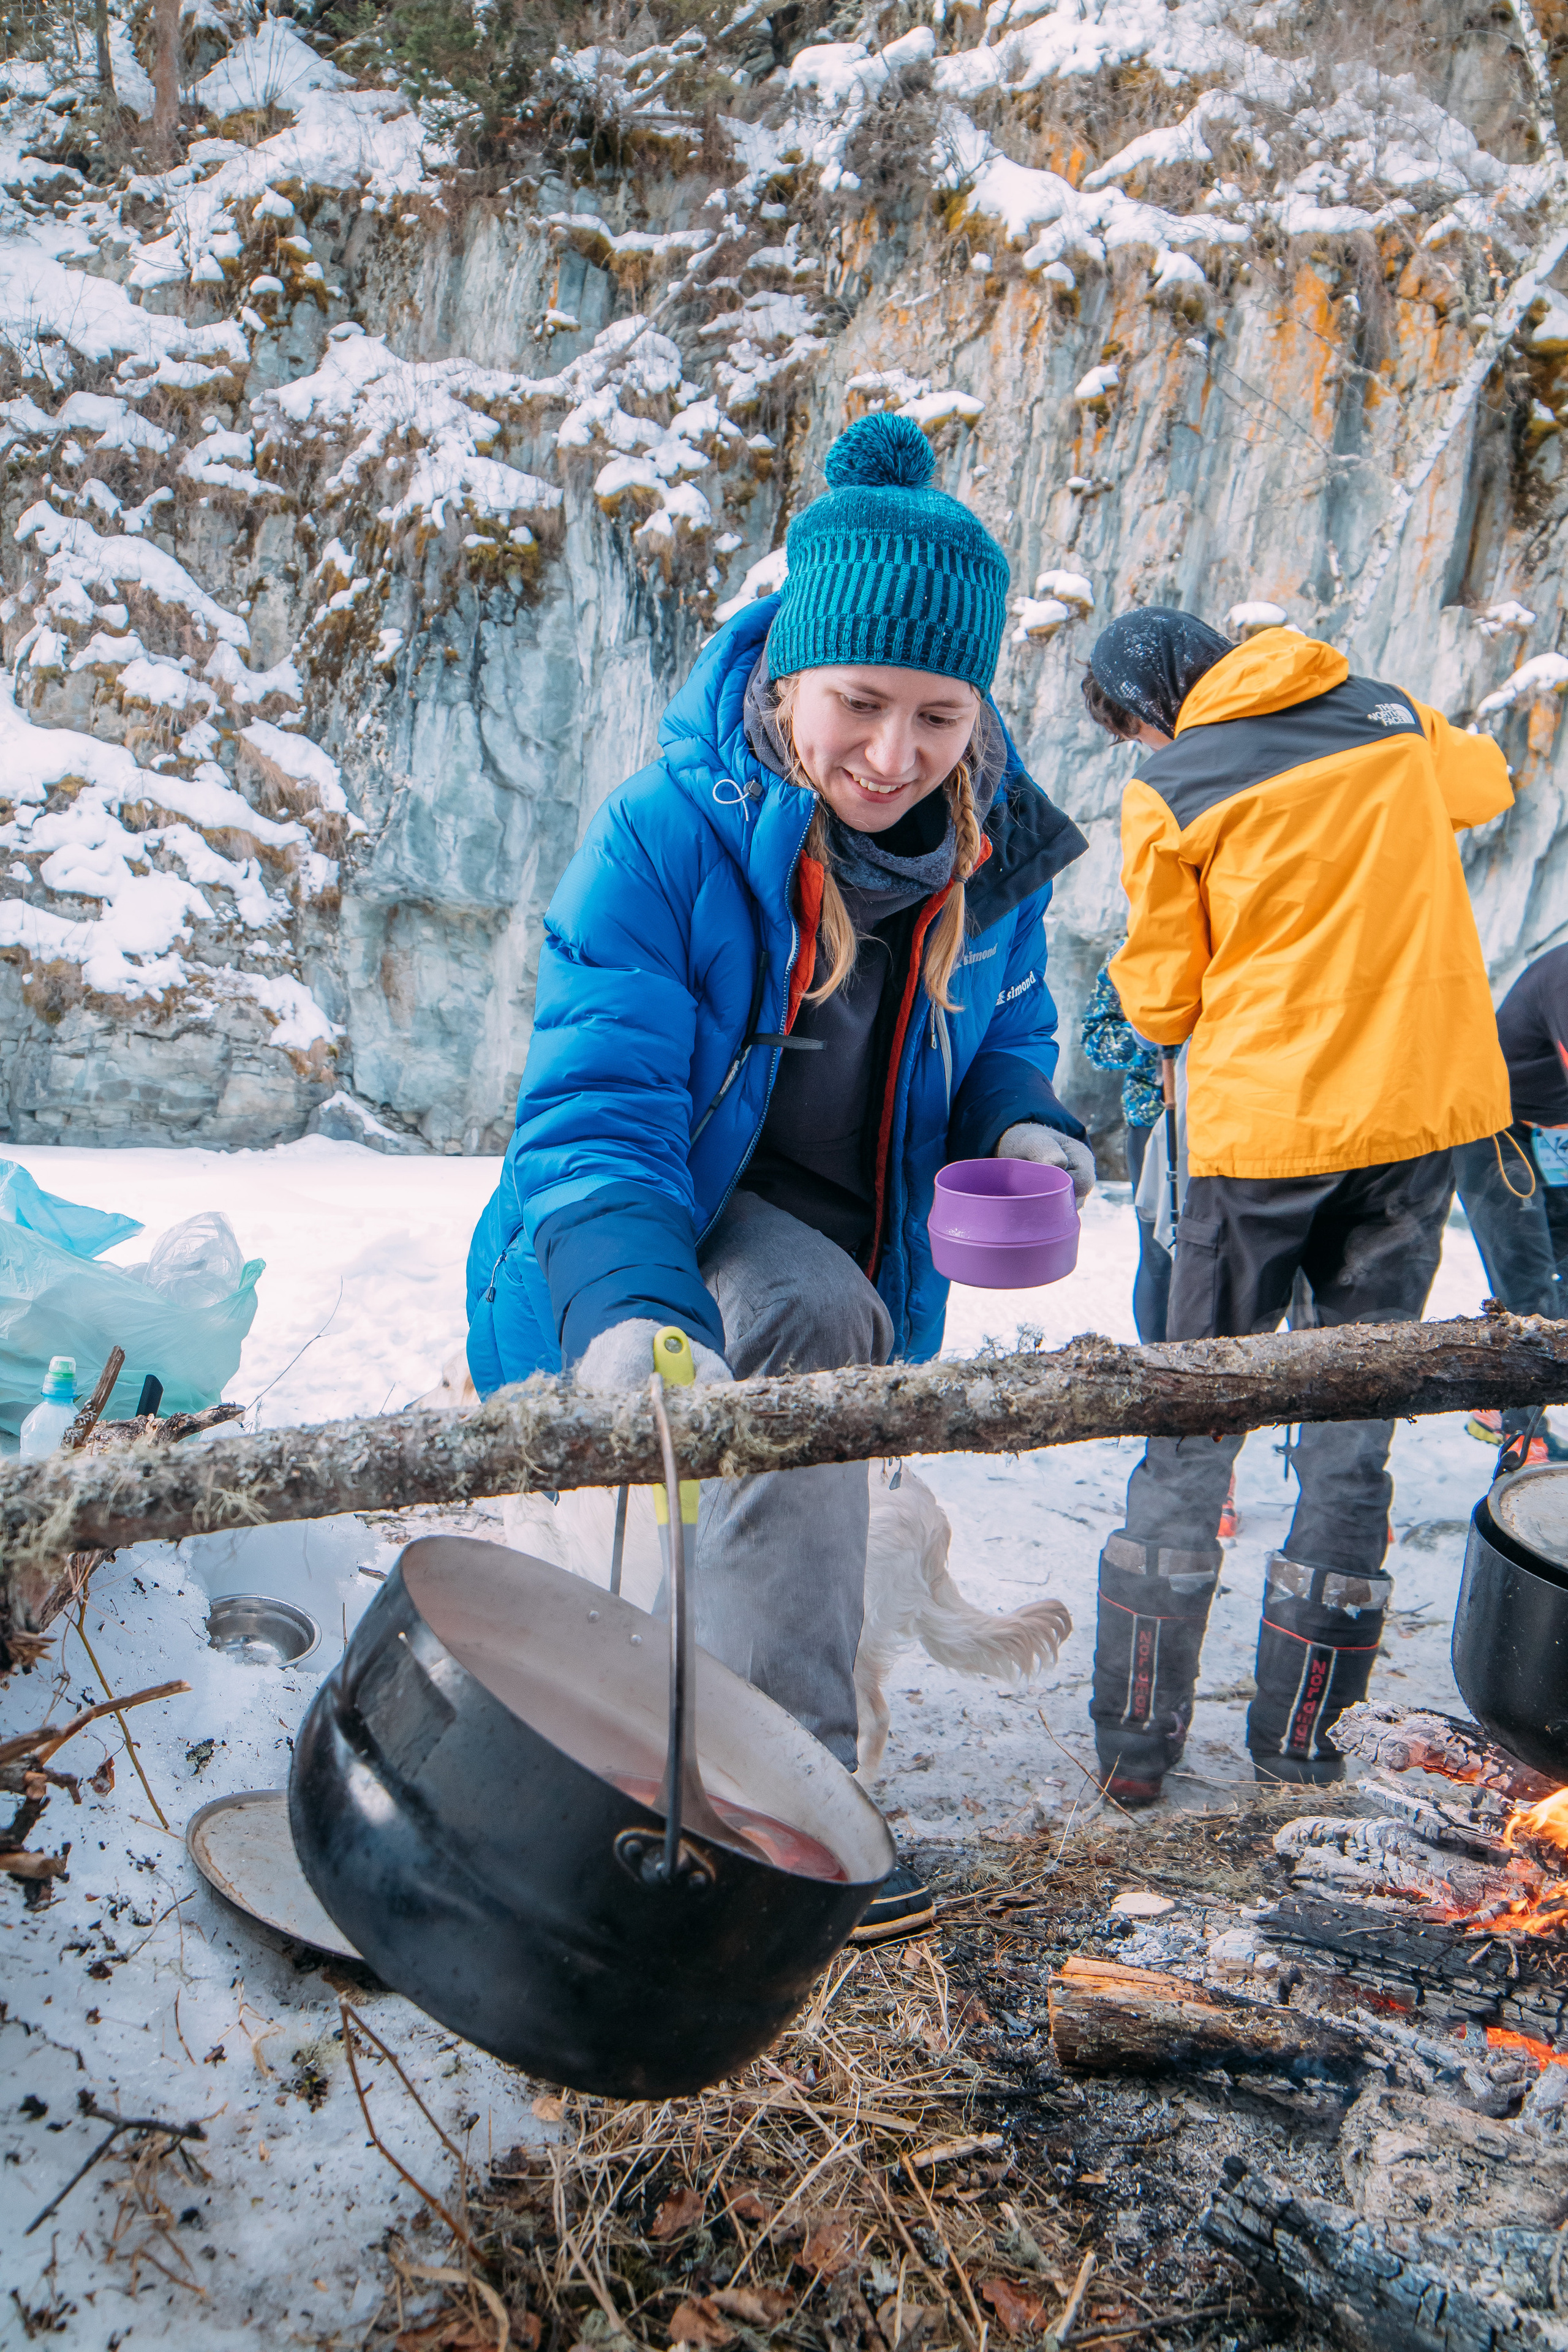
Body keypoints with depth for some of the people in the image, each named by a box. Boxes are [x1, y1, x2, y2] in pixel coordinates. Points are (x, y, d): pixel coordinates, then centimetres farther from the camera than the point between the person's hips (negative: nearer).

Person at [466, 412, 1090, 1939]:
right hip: (665, 1221, -6)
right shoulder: (662, 836, -27)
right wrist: (629, 1312, -51)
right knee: (811, 1319, -36)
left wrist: (1024, 1128, -18)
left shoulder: (992, 852, -11)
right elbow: (598, 1111, -33)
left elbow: (1005, 1036, 6)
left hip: (839, 1241, 6)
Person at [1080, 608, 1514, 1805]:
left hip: (1266, 1128, -3)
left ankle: (1138, 1739, 11)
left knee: (1193, 1431, 8)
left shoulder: (1168, 792, -5)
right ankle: (1299, 1731, 17)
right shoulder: (1388, 713, 7)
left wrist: (1147, 972, 21)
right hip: (1425, 1105, 4)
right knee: (1355, 1430, 11)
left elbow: (1162, 1003, 0)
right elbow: (1484, 784, 30)